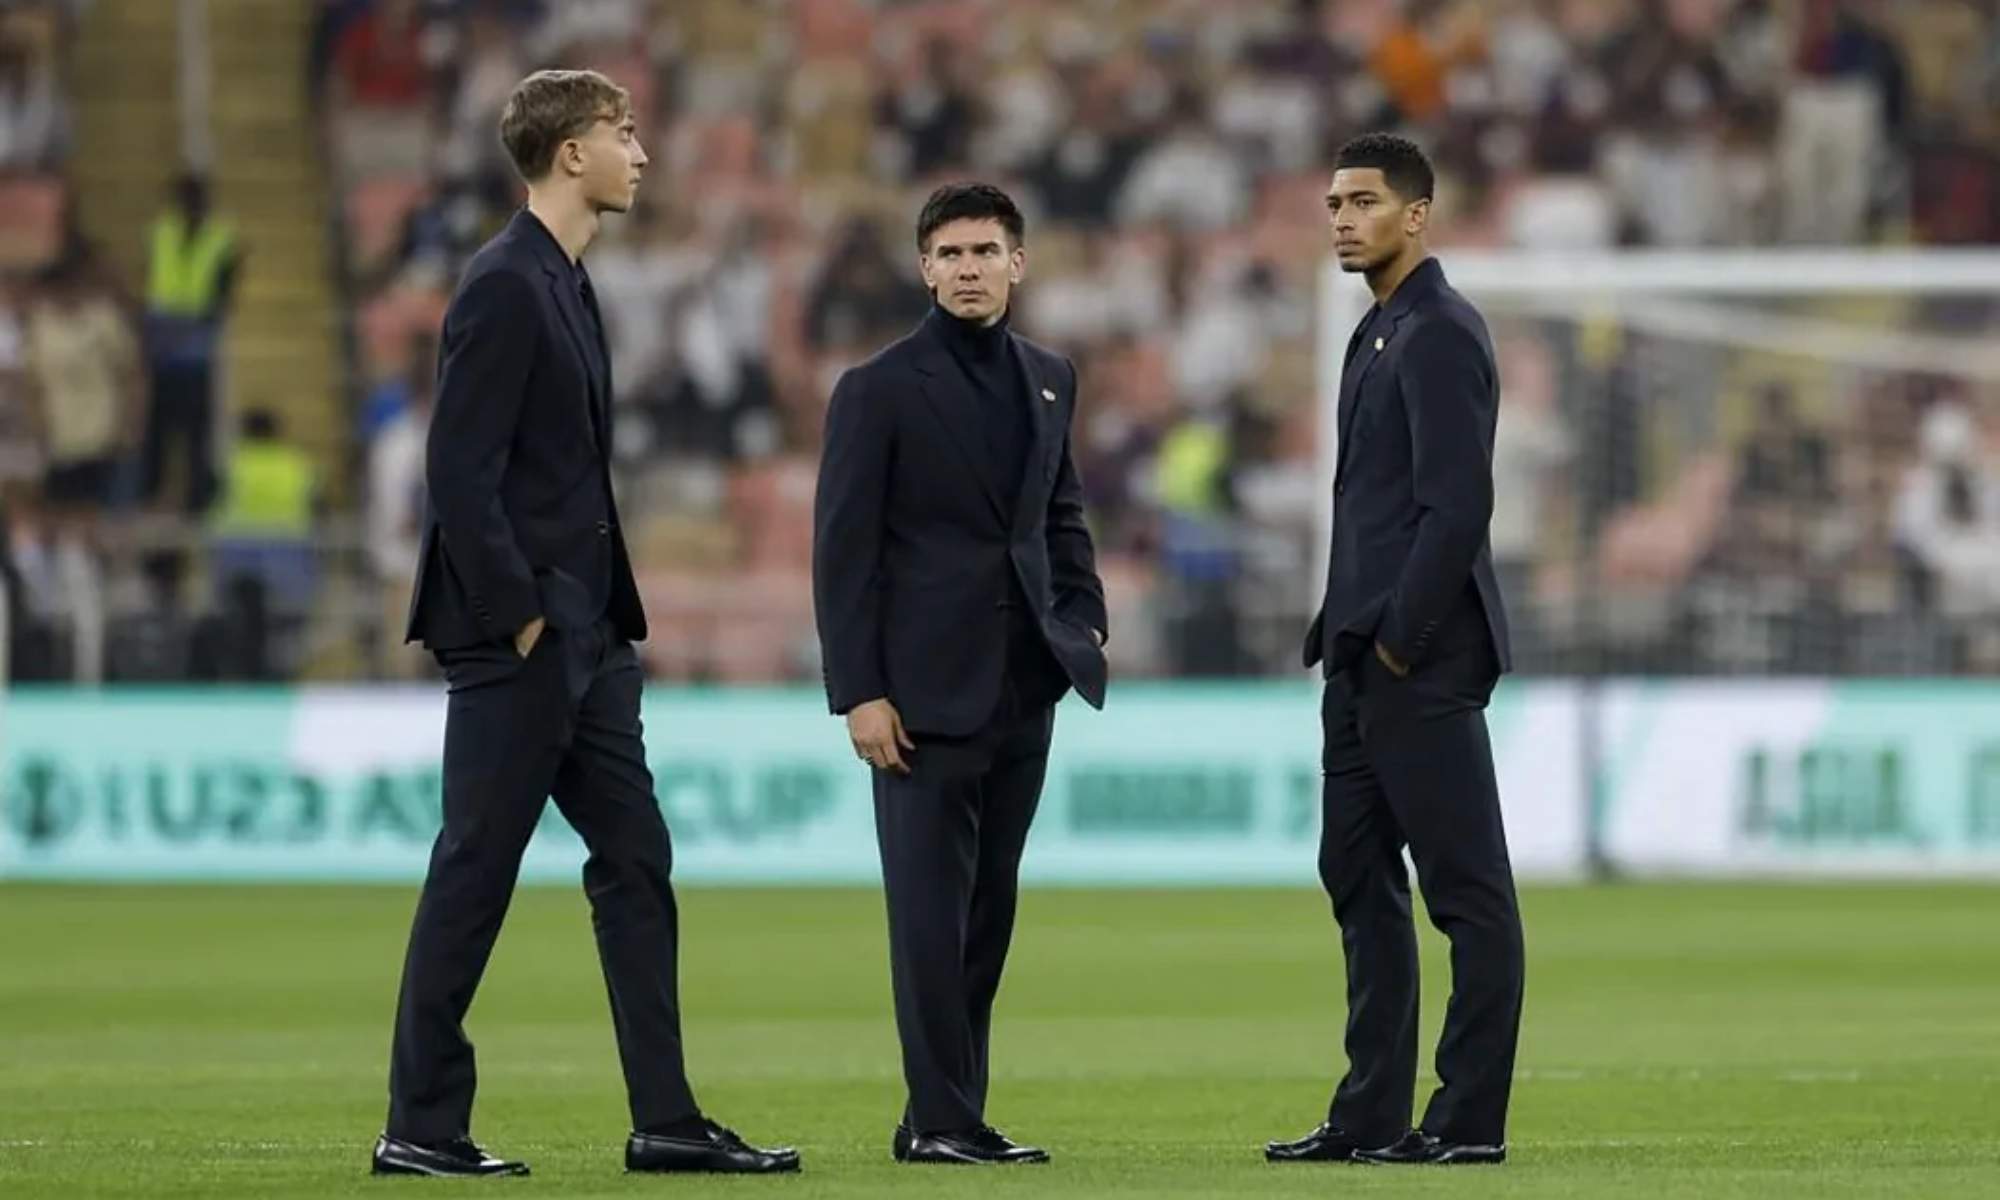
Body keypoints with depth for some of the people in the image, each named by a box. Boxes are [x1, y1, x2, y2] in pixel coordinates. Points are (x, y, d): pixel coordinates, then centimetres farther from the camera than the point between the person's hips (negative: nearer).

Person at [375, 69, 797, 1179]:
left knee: (634, 862, 8)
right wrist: (516, 617, -19)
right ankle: (421, 1127, 2)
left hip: (581, 638, 10)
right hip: (517, 640, -10)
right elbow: (459, 471, -19)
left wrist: (605, 617, 14)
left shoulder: (567, 284, 16)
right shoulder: (504, 287, -14)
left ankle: (666, 1120, 9)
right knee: (473, 877, -4)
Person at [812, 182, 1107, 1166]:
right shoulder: (879, 391, -4)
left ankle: (949, 1114, 11)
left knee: (989, 909, 6)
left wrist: (1086, 624, 6)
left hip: (1024, 687, 6)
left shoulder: (1049, 381, 13)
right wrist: (859, 693, -12)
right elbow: (844, 550, -6)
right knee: (931, 910, -5)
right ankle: (942, 1120, -3)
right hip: (928, 688, -6)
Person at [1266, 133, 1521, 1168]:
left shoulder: (1440, 335, -12)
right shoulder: (1380, 334, 18)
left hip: (1421, 660, -10)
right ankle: (1373, 1113, 15)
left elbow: (1457, 507, -19)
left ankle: (1471, 1120, -4)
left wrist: (1400, 641, -17)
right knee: (1358, 879, 11)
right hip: (1364, 656, 10)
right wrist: (1344, 637, 14)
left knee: (1466, 890, -5)